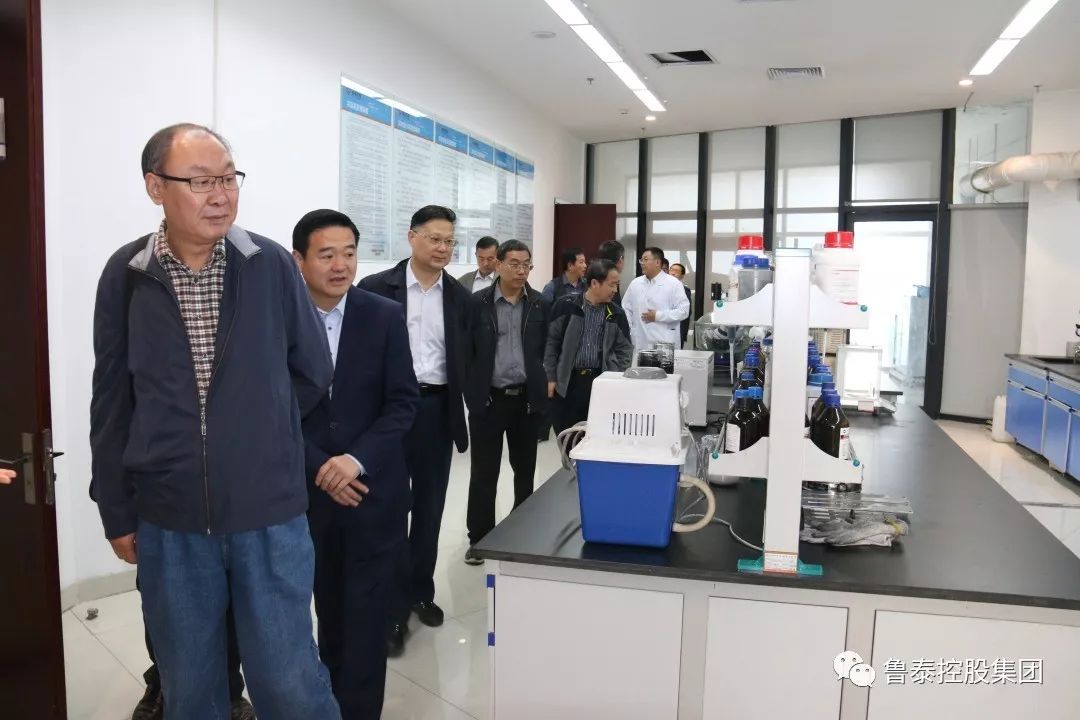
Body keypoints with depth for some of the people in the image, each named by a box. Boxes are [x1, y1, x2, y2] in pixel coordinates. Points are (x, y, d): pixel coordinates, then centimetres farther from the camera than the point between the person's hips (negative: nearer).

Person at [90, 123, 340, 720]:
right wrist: (117, 512, 6)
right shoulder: (125, 274, -3)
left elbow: (313, 372, 4)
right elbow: (112, 402, 3)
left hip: (270, 515, -1)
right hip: (168, 520, 2)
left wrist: (259, 436, 6)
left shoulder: (272, 265, -6)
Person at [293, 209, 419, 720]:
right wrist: (319, 468, -11)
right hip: (309, 491, 1)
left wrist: (356, 459, -17)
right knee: (329, 608, 16)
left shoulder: (386, 316, -4)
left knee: (366, 615, 2)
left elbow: (403, 402, -6)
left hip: (375, 490, -1)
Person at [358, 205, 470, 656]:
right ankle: (393, 606, 12)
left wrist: (463, 408, 1)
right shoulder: (377, 288, -3)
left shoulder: (459, 296, 7)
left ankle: (420, 591, 28)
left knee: (429, 507, 12)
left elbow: (465, 359, 9)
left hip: (437, 409, 3)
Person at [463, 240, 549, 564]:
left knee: (525, 469, 13)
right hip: (487, 398, -2)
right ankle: (479, 538, 16)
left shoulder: (540, 304, 4)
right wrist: (472, 394, -5)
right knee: (483, 472, 4)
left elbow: (545, 350, 7)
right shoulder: (477, 303, -3)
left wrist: (543, 386, 1)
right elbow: (466, 351, -2)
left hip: (526, 398, 2)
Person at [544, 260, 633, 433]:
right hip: (567, 381, -2)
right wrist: (550, 377, -1)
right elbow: (551, 342, 0)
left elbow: (624, 349, 9)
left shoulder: (617, 314, 2)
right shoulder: (566, 306, -6)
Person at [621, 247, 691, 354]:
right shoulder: (635, 283, 11)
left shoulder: (673, 284, -1)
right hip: (639, 344, 4)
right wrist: (627, 332, 1)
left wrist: (657, 316, -11)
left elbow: (684, 310, -6)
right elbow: (626, 309, 13)